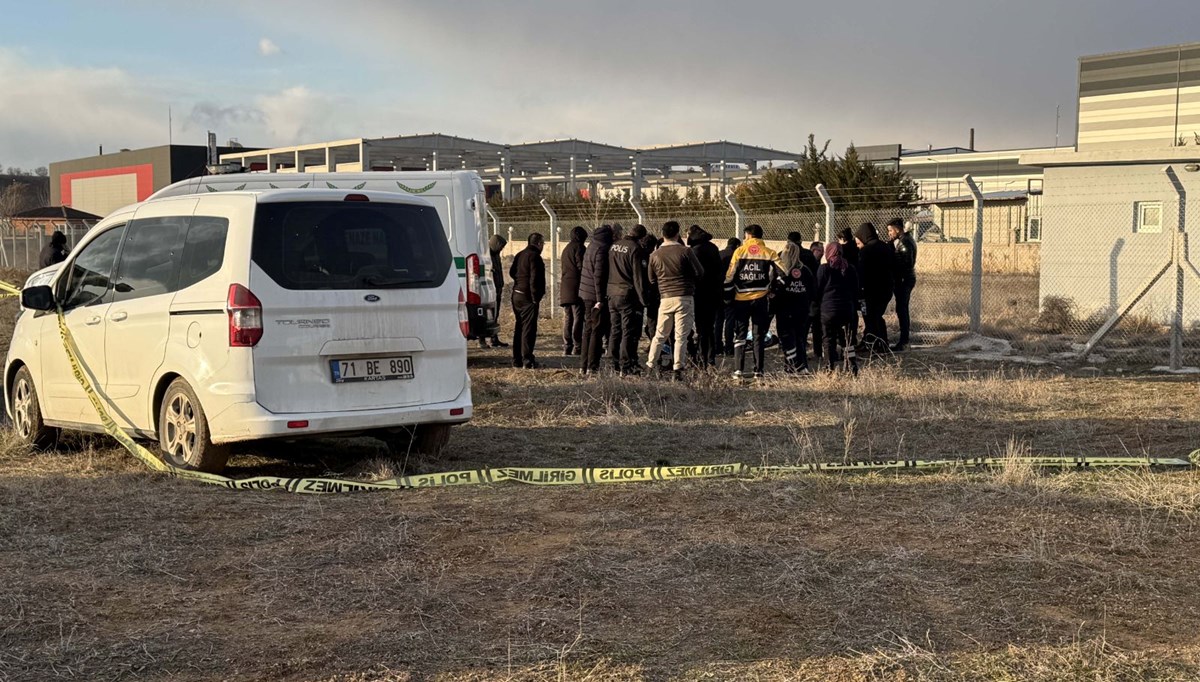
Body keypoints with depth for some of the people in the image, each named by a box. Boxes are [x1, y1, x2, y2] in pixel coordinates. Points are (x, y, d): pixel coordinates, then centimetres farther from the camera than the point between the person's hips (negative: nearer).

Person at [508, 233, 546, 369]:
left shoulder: (520, 255, 13)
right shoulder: (534, 257, -14)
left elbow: (512, 272, 19)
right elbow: (534, 278, -20)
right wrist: (536, 297, -16)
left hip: (516, 295, 9)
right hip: (528, 297, -9)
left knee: (519, 327, 16)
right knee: (529, 328, -6)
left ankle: (517, 359, 20)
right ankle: (527, 360, -8)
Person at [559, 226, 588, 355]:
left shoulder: (566, 248, 20)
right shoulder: (579, 247, -7)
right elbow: (581, 267, -13)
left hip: (565, 287, 8)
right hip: (576, 286, -8)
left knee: (567, 318, 10)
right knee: (578, 317, -7)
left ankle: (567, 347, 10)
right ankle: (577, 347, -9)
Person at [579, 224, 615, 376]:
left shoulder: (591, 247, 13)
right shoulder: (602, 250, -16)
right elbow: (598, 276, -20)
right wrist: (600, 299, -20)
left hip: (586, 294, 9)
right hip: (596, 295, -9)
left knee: (588, 329, 13)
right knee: (597, 331, -4)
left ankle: (585, 366, 17)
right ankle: (592, 367, -4)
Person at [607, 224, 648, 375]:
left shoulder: (613, 246, 10)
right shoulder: (635, 248, -12)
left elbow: (608, 270, 14)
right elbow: (638, 276, -14)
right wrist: (642, 299, -11)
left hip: (611, 293, 7)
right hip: (627, 295, -7)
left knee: (615, 330, 14)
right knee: (630, 332, -2)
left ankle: (614, 363, 18)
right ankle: (626, 365, -3)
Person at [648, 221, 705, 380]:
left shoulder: (655, 255, 3)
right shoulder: (685, 252, -8)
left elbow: (652, 280, 12)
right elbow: (700, 273, -1)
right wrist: (691, 283, 18)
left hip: (665, 299, 3)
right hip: (685, 298, -3)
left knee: (660, 335, 14)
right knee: (681, 336, 0)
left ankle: (650, 366, 15)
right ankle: (678, 369, -3)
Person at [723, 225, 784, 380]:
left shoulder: (739, 251, 0)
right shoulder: (769, 253, 2)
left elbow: (730, 275, -1)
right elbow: (782, 272, -4)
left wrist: (727, 295, 8)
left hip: (741, 299, -1)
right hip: (760, 299, 1)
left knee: (740, 335, 8)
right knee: (759, 336, 9)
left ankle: (739, 369, 0)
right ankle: (758, 370, 5)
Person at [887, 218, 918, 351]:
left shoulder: (904, 242, -17)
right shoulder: (904, 240, 15)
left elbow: (907, 263, -24)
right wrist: (892, 242, 1)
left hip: (904, 280, -11)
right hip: (906, 279, 11)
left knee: (901, 309, -10)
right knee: (903, 309, 17)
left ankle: (903, 341, -10)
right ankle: (904, 338, 25)